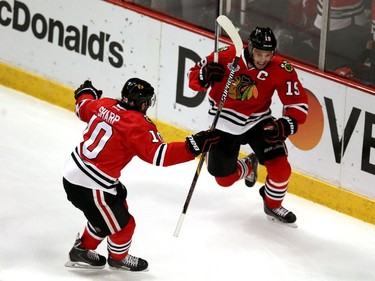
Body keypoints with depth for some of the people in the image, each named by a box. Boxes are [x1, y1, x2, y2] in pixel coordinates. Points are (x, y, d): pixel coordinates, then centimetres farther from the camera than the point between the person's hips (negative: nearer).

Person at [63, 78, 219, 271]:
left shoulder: (103, 104, 2)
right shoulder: (138, 125, -20)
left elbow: (83, 108, 24)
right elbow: (158, 154, -28)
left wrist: (86, 93, 47)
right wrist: (193, 146, -29)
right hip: (89, 186, -9)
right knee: (122, 225, 11)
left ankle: (83, 250, 44)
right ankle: (118, 258, 40)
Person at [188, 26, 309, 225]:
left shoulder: (282, 70, -20)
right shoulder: (226, 56, -22)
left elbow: (298, 103, -14)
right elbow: (195, 75, -11)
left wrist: (286, 124, -33)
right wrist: (206, 76, -35)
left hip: (258, 122, 0)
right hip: (224, 123, 0)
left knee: (280, 168, -16)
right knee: (224, 178, 7)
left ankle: (273, 205, 17)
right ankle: (247, 167, 44)